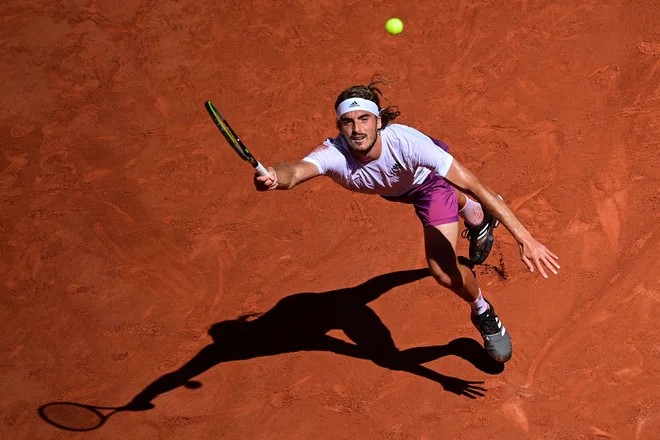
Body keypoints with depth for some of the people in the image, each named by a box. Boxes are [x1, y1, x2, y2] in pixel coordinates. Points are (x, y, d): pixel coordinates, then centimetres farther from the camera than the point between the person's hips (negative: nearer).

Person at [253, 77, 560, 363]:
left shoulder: (407, 143, -45)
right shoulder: (334, 154, -40)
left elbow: (474, 185, -45)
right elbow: (296, 171, -62)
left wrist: (524, 238, -50)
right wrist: (275, 177, -88)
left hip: (429, 178, -3)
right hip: (392, 188, 3)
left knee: (445, 272, -14)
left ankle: (483, 314, 20)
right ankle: (480, 218, 71)